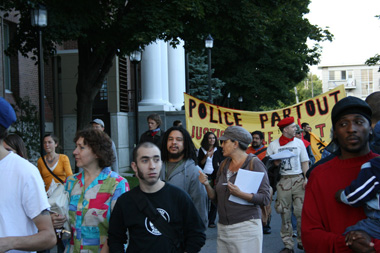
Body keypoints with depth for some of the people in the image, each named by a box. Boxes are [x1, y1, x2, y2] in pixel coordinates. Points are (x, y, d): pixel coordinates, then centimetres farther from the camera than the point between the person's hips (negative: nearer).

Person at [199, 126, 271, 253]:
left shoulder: (254, 163, -7)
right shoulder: (224, 164, 11)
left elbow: (265, 198, -12)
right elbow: (216, 198, 13)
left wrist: (240, 194, -25)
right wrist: (206, 184, -5)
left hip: (246, 227, -6)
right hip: (223, 228, 6)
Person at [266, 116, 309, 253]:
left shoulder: (299, 142, 10)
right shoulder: (273, 145, 5)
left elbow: (305, 162, 9)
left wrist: (307, 178, -3)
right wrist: (274, 163, -14)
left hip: (298, 179, 1)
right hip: (282, 180, -1)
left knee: (301, 212, -3)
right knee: (285, 214, 1)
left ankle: (302, 241, 10)